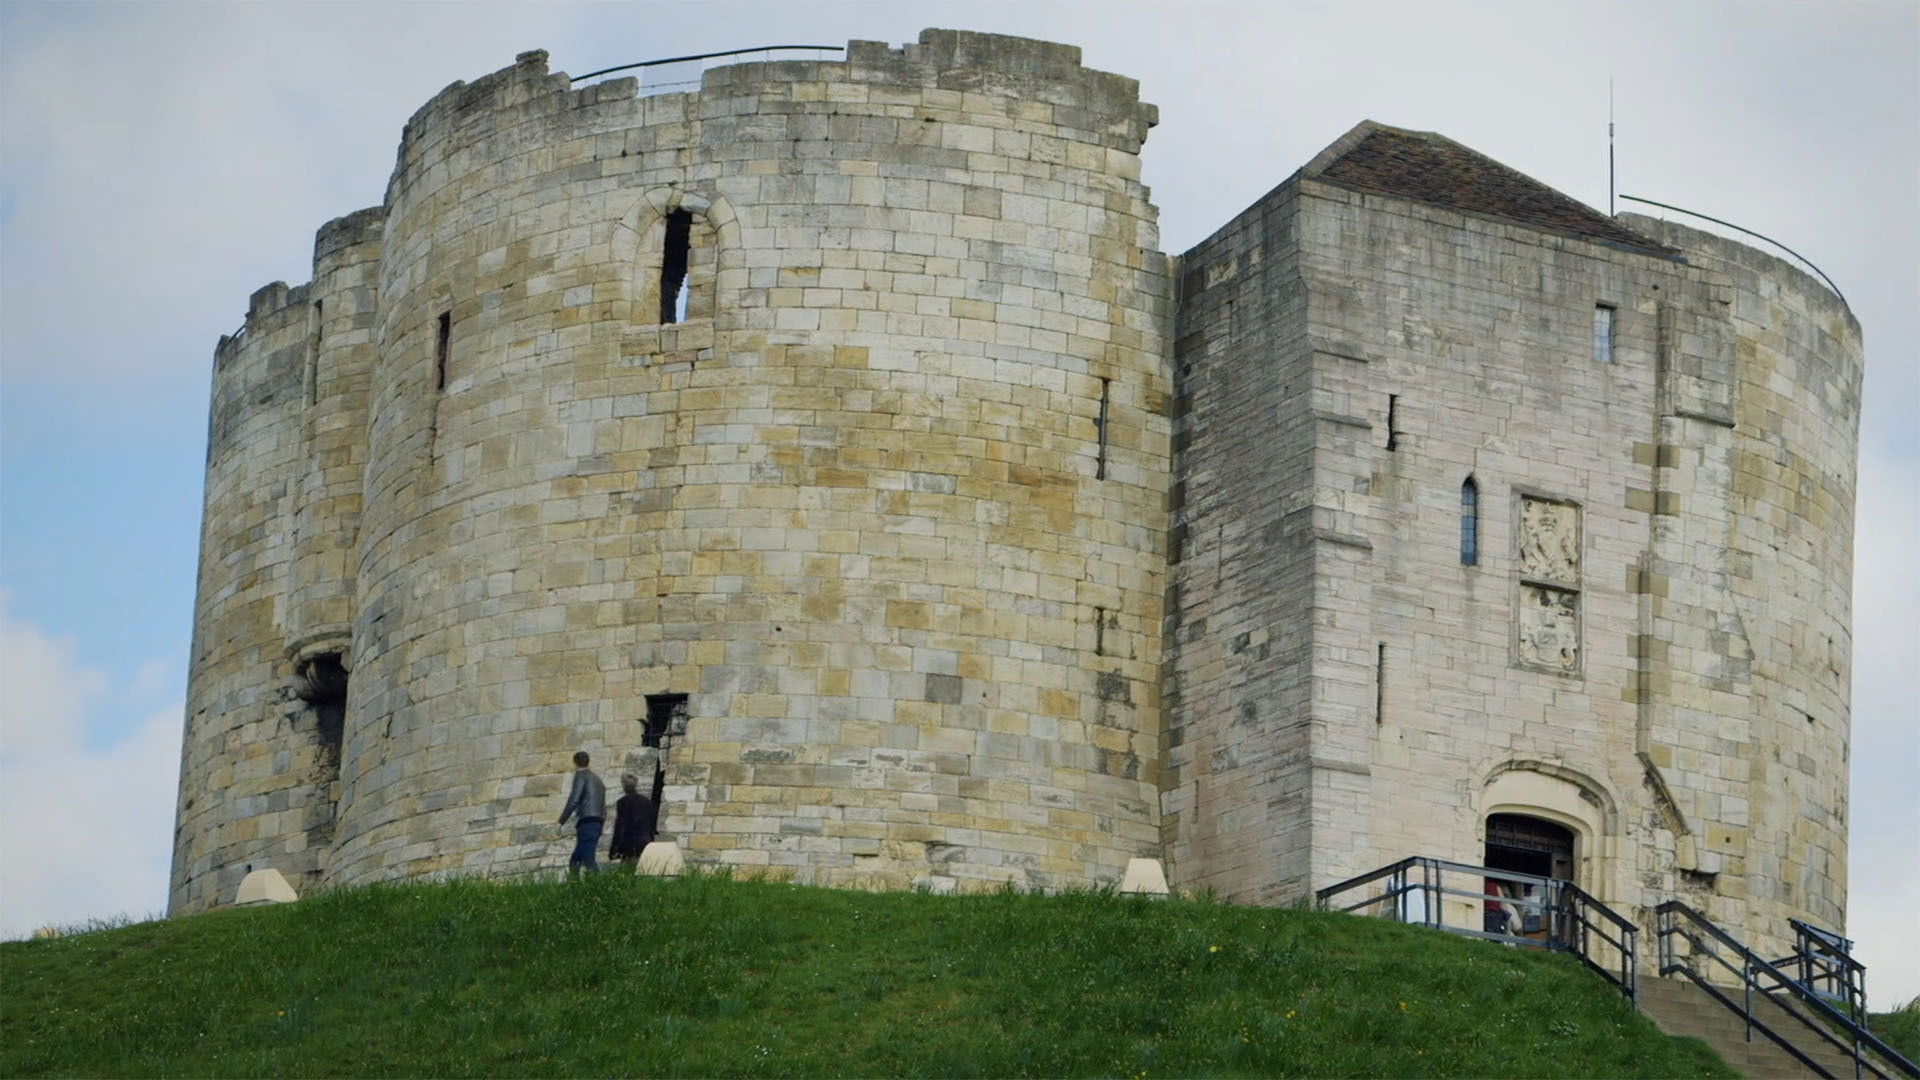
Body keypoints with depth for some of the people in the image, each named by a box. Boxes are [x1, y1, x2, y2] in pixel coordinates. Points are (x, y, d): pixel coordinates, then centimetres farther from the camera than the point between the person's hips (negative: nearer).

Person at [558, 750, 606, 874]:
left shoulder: (581, 776, -1)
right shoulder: (597, 780, 25)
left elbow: (573, 800, -12)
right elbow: (603, 809, 23)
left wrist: (561, 822, -7)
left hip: (586, 823, -9)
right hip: (598, 823, 9)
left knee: (589, 861, -15)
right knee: (574, 862, 11)